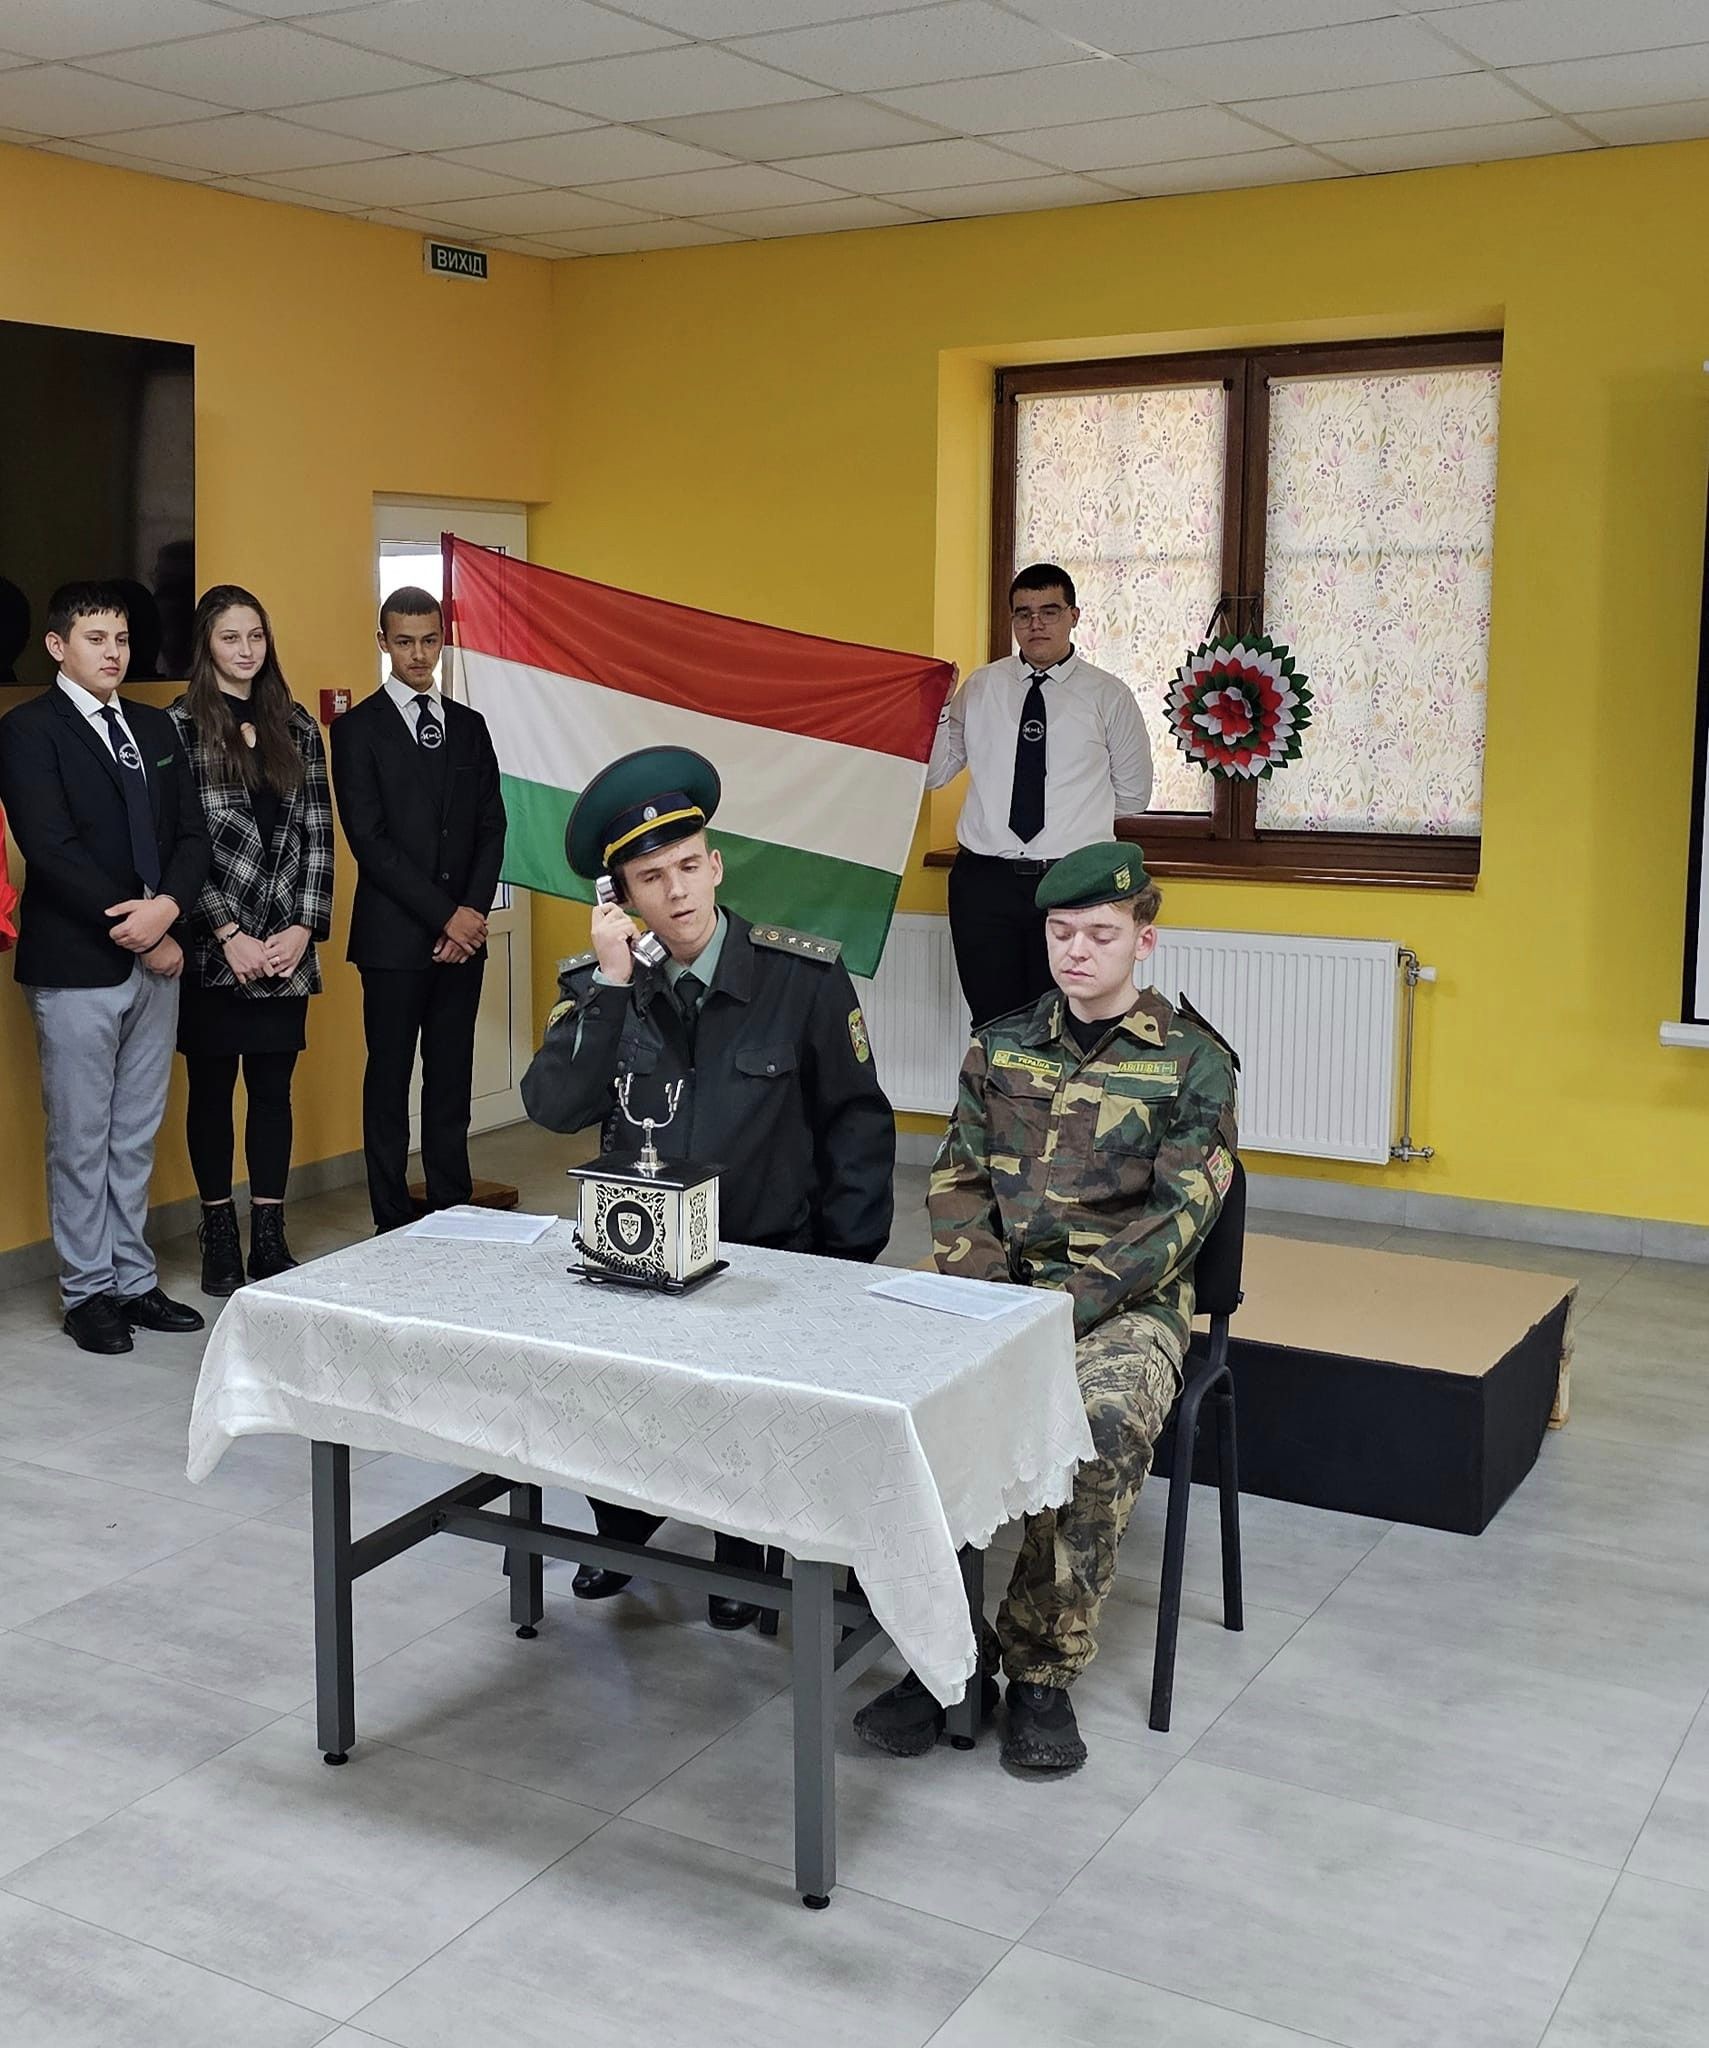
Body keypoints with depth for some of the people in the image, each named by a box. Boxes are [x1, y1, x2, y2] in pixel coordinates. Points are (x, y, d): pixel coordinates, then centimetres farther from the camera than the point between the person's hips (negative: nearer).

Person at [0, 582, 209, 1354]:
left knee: (136, 1137, 12)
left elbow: (190, 832, 9)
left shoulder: (154, 727, 13)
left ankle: (134, 1281, 20)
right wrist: (137, 935, -15)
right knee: (81, 1140, 3)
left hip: (154, 958, 6)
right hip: (76, 967, -6)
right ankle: (88, 1291, 13)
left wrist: (168, 906, -11)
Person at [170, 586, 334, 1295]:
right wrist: (227, 933, -13)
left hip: (286, 948, 4)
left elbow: (318, 835, 6)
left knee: (274, 1088, 7)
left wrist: (303, 927, -5)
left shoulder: (296, 727, 9)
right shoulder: (180, 726, -4)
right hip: (212, 948, -3)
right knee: (212, 1088, 6)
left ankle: (270, 1238, 15)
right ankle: (219, 1240, 16)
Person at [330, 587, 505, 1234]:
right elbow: (370, 841, -9)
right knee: (390, 1080, 2)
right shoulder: (358, 729, -2)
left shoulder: (469, 726, 13)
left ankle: (453, 1212, 17)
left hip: (462, 933, 4)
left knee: (452, 1078, 9)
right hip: (394, 936, -4)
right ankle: (393, 1223, 9)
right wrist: (443, 916, -13)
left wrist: (472, 911, -5)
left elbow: (492, 828, 10)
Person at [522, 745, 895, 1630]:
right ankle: (624, 1522, 14)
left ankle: (743, 1541, 7)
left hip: (772, 1256, -3)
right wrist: (612, 984, -19)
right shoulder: (598, 983, 1)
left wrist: (843, 1265, -5)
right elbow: (554, 1108, -13)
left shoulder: (805, 976, -7)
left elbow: (855, 1123, -1)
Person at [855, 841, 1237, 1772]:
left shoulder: (1190, 1062, 0)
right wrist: (986, 1298, -7)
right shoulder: (1002, 1047, 13)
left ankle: (1042, 1667, -17)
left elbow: (1174, 1216, -9)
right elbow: (958, 1182, 11)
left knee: (1107, 1425, -35)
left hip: (1128, 1303, -3)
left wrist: (1064, 1308, -18)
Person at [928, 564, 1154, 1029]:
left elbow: (1133, 795, 9)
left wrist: (1073, 813, 8)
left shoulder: (1108, 695, 2)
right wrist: (937, 708, -8)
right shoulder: (980, 687, 8)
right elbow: (932, 774, 5)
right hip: (984, 880, 2)